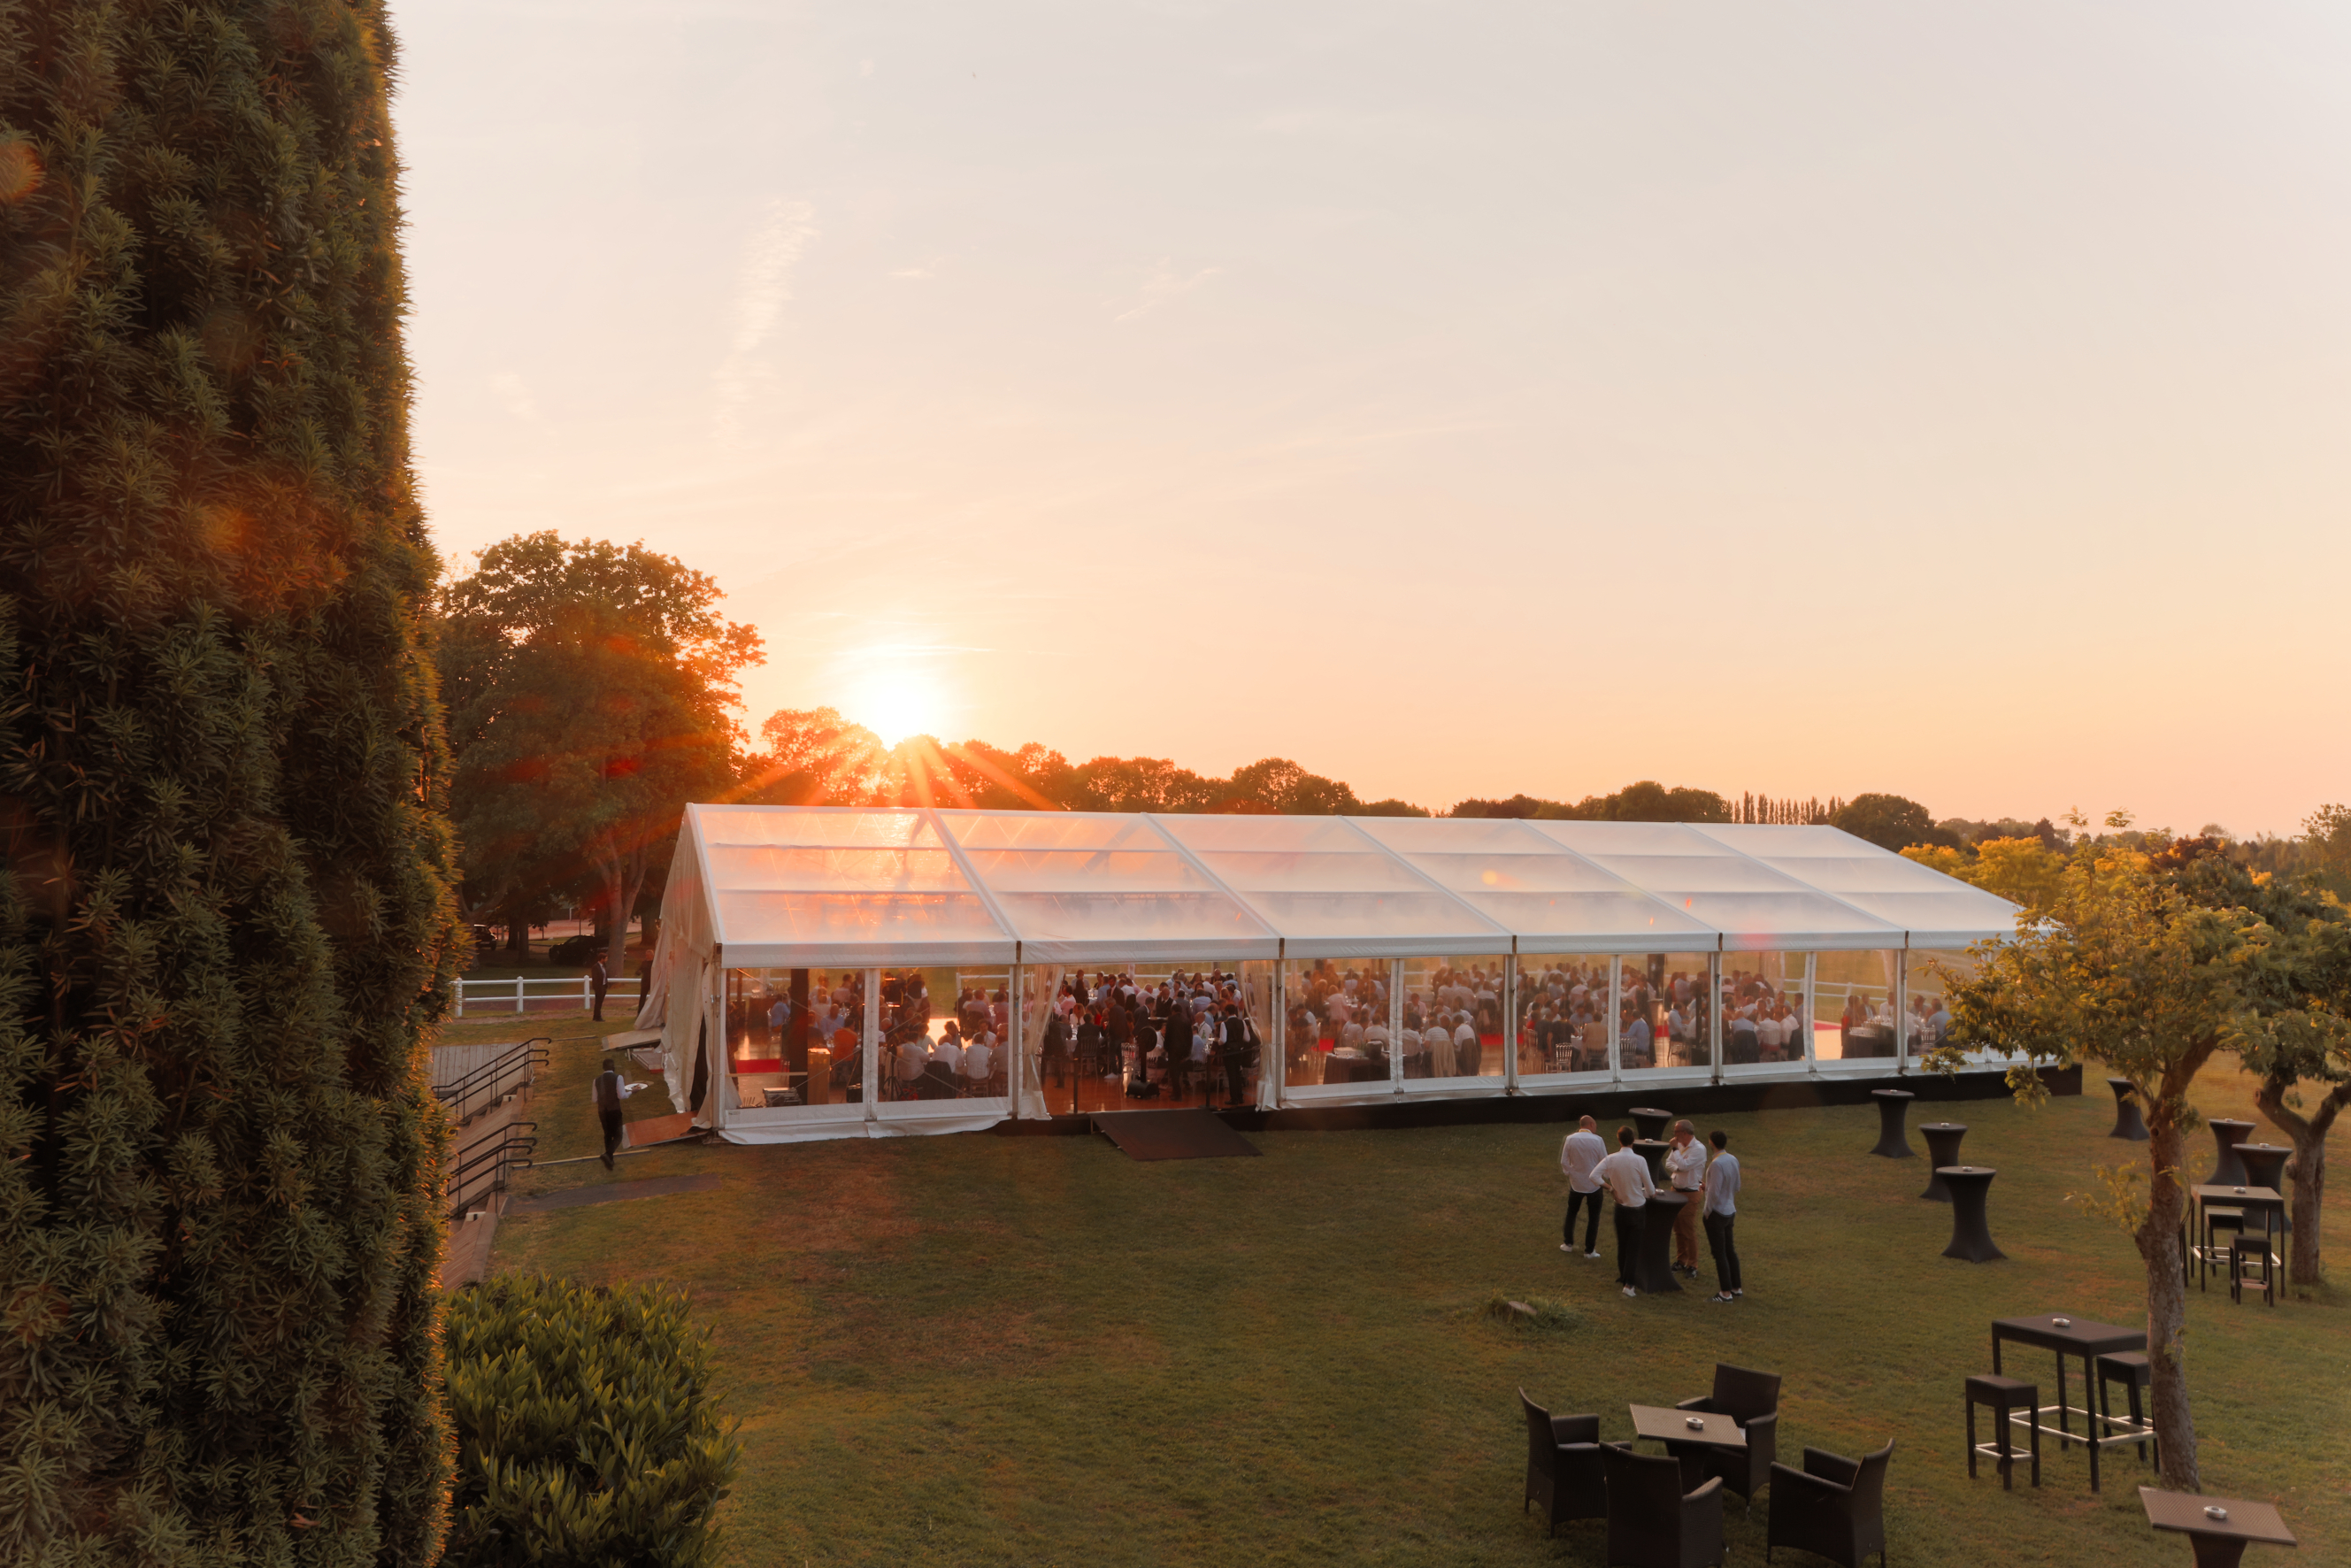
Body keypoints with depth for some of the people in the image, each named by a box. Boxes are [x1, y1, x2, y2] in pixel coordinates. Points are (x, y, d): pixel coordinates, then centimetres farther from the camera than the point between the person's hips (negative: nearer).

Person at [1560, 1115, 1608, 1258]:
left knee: (1571, 1213, 21)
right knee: (1593, 1217, 11)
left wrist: (1572, 1173, 8)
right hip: (1594, 1184, -2)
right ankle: (1589, 1250, 14)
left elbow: (1563, 1162, -7)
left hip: (1576, 1183, 2)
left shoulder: (1570, 1139, -9)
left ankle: (1568, 1244, 26)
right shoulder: (1597, 1140, -15)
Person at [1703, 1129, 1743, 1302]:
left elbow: (1714, 1192, -22)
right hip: (1730, 1210, 8)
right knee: (1730, 1250, 18)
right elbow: (1737, 1186, 11)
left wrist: (1708, 1211, -8)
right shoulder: (1733, 1160, 0)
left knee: (1720, 1253, 2)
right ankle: (1737, 1287, 27)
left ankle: (1726, 1292, 8)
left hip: (1716, 1212, -8)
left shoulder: (1716, 1164, -24)